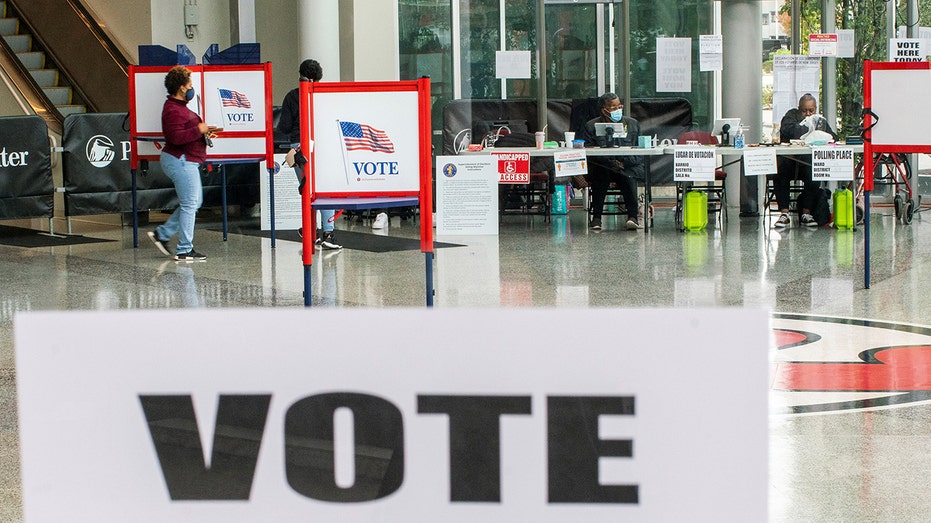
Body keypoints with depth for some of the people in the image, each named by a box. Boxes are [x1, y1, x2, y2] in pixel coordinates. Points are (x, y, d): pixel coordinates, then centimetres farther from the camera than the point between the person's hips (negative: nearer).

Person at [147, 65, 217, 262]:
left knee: (194, 202, 16)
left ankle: (161, 234, 20)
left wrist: (203, 130, 13)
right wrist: (199, 130, -20)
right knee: (189, 205, -6)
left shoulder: (179, 106, 17)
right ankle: (184, 251, -1)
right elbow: (177, 137, -29)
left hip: (185, 161, 11)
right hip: (181, 161, -11)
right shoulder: (174, 110, -19)